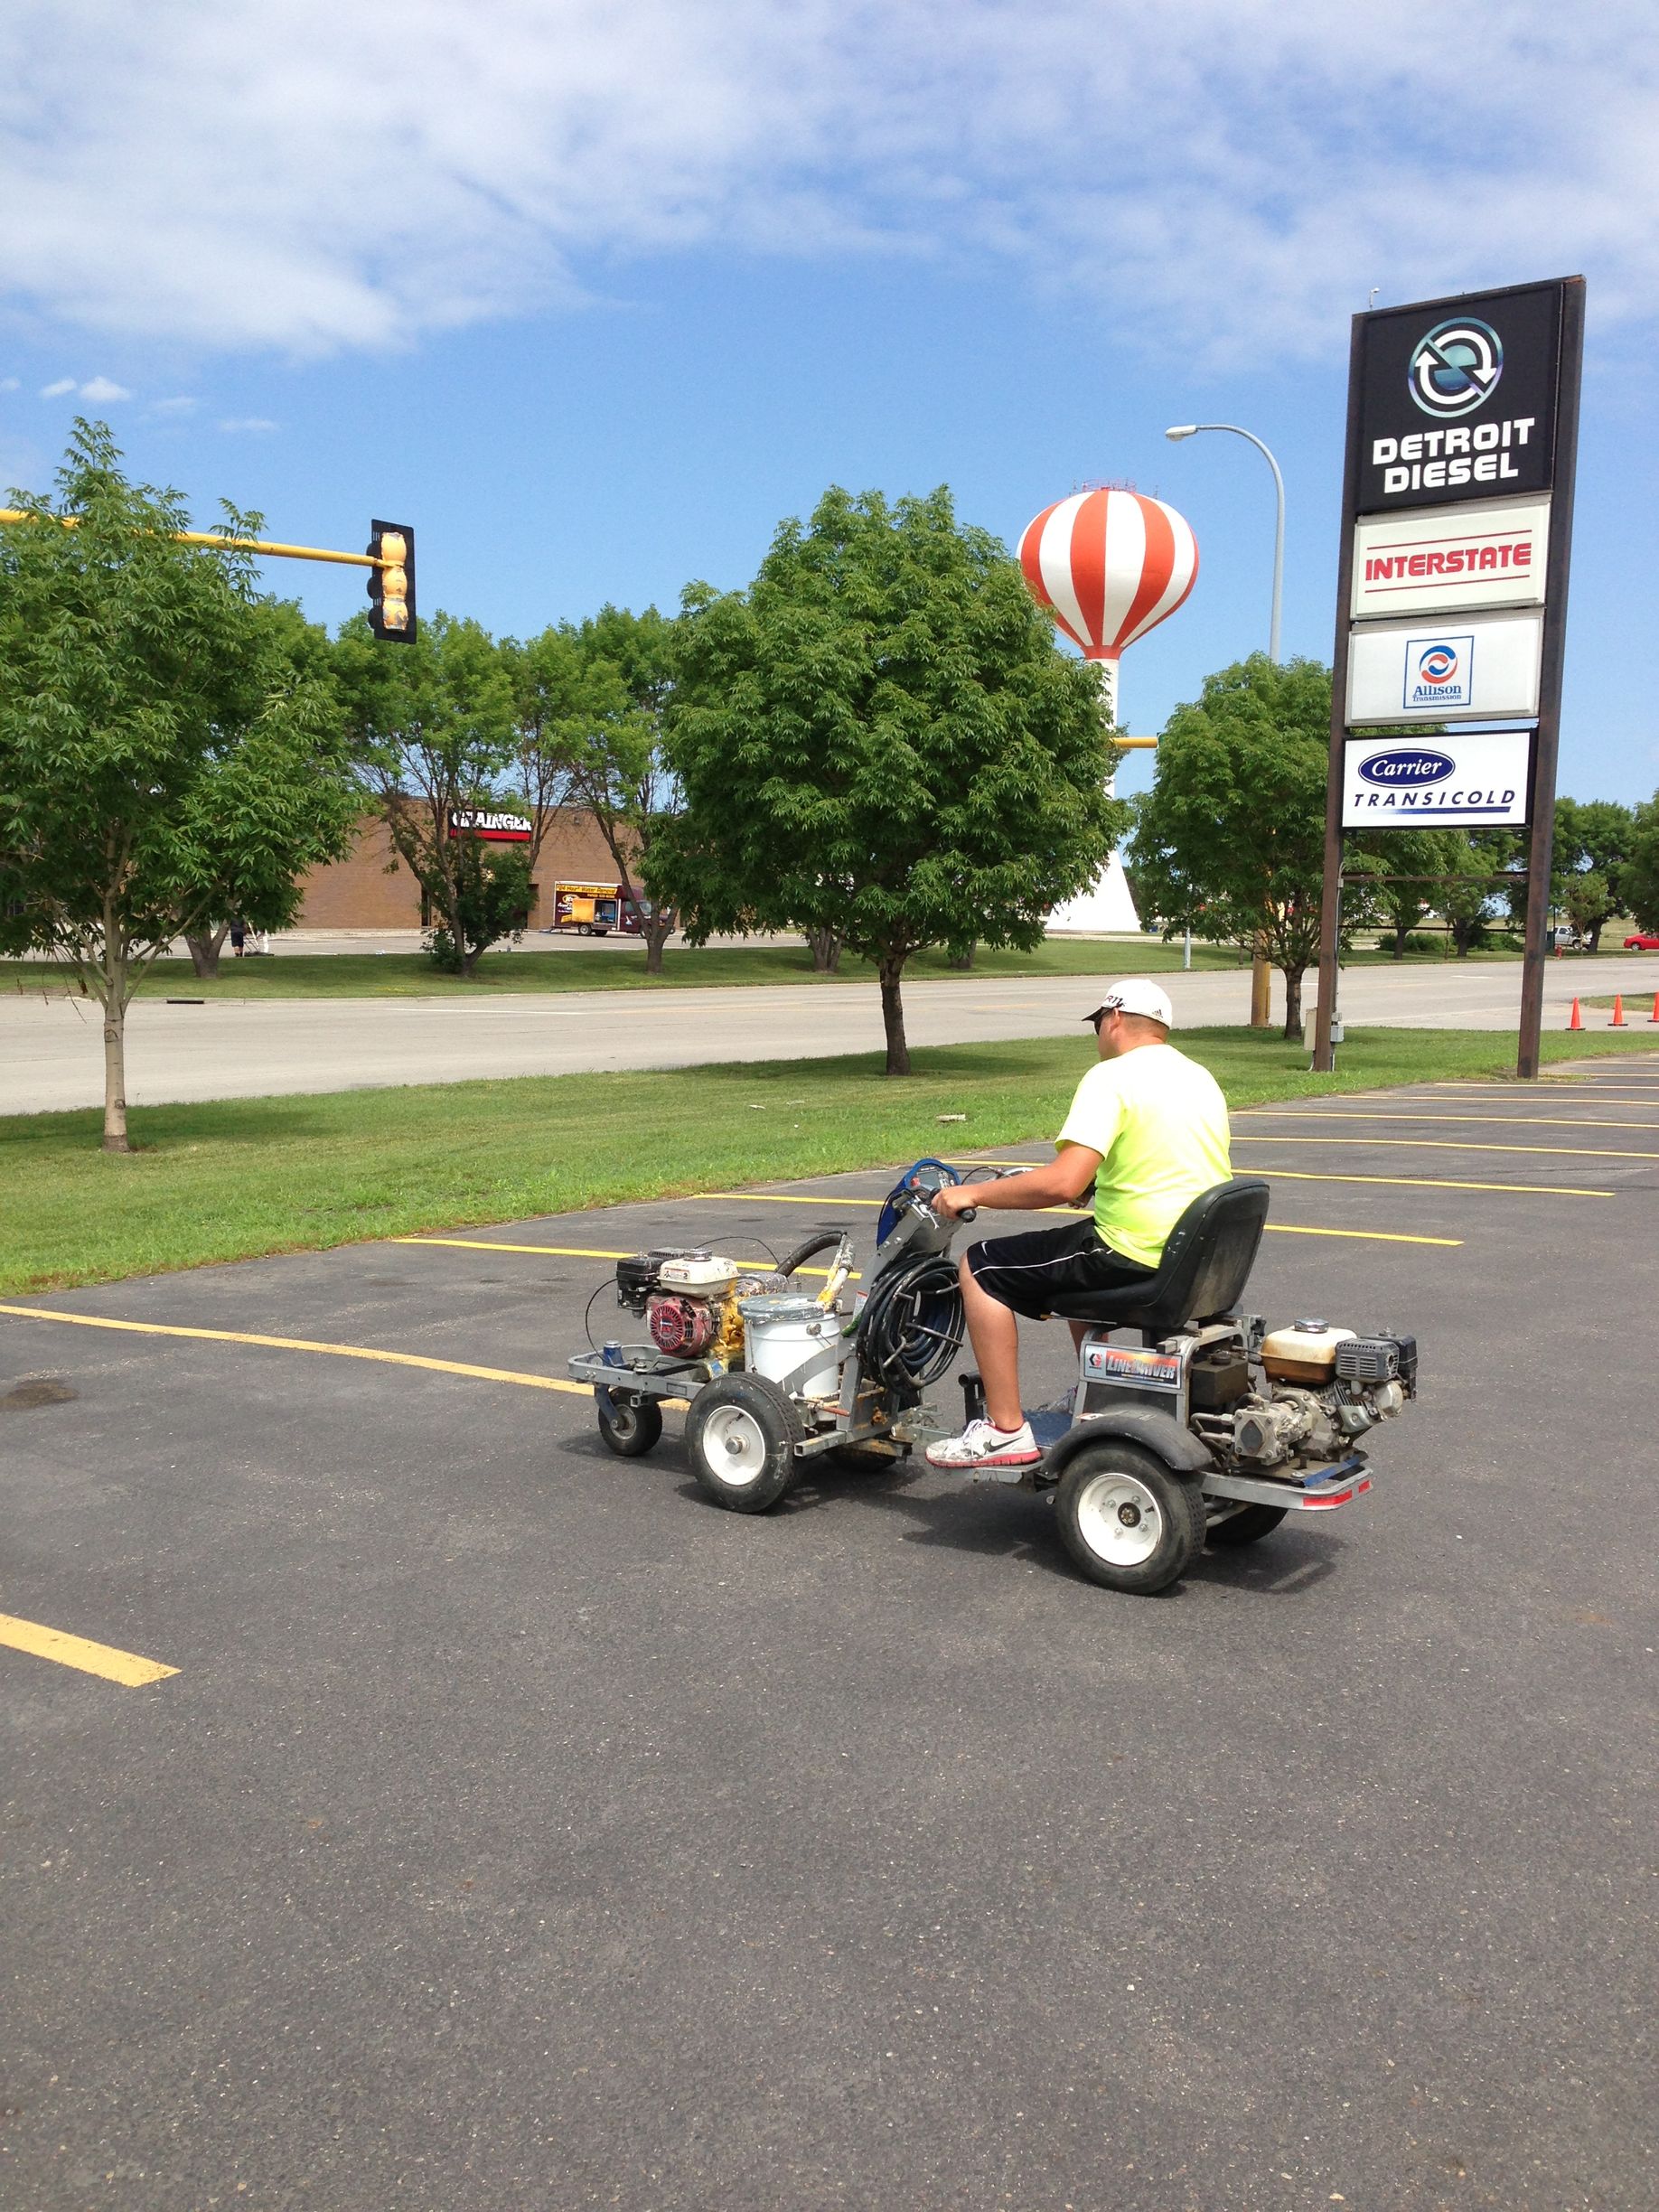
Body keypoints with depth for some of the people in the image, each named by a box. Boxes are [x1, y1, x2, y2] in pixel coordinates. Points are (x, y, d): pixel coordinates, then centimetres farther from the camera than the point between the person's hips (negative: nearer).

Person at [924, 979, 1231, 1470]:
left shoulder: (1112, 1076, -14)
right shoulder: (1201, 1078, 13)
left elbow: (1062, 1183, -24)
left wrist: (972, 1194, -13)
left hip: (1137, 1256, -9)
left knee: (980, 1268, 1)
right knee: (1074, 1260, 35)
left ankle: (1005, 1431, 1)